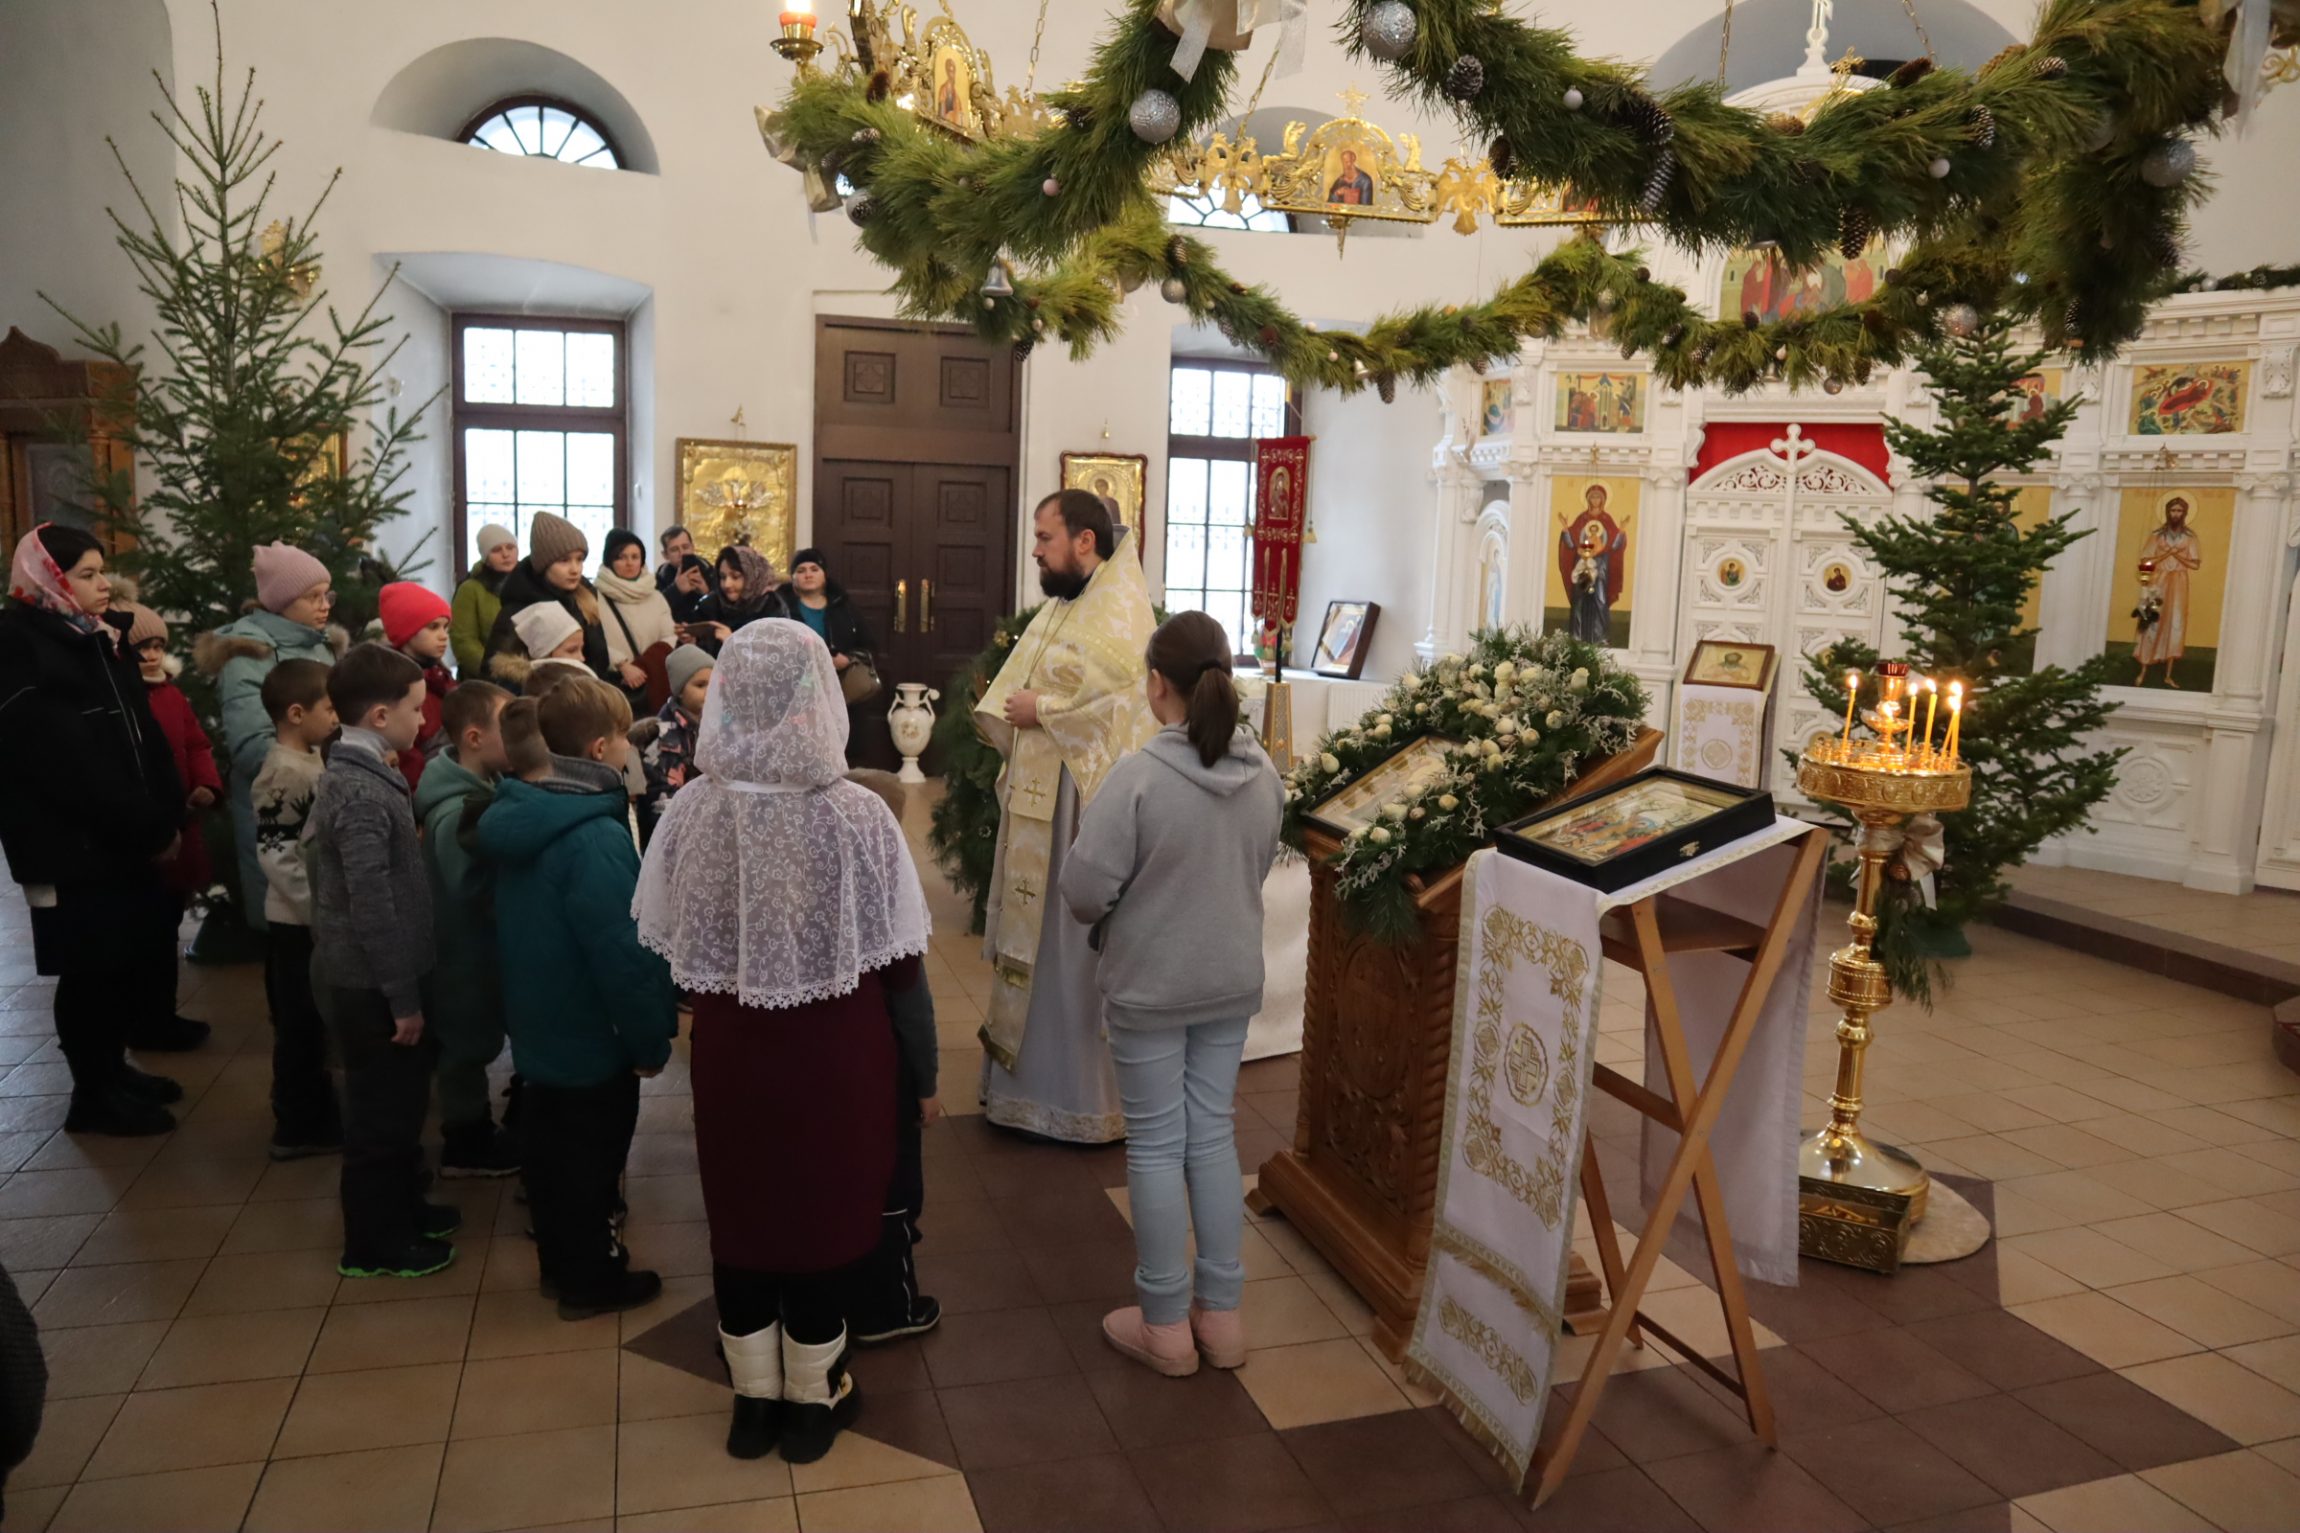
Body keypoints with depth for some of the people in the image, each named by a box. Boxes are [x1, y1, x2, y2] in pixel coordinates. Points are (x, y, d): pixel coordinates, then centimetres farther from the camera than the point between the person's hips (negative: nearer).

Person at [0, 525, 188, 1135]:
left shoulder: (96, 639, 14)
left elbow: (142, 737, 11)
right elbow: (72, 765, -20)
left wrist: (168, 819, 1)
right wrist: (149, 831, -17)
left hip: (124, 841, 8)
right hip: (74, 846, -8)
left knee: (141, 954, 14)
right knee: (94, 968, 2)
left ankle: (112, 1067, 32)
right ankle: (93, 1095, 16)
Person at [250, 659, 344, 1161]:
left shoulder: (311, 761, 8)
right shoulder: (282, 774, -19)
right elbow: (277, 856, -22)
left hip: (319, 916, 8)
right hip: (298, 920, -8)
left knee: (316, 1021, 18)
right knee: (300, 1024, 3)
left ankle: (314, 1112, 30)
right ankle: (297, 1128, 15)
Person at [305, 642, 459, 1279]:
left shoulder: (355, 775, 8)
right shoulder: (362, 793, -23)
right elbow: (372, 907, -25)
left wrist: (405, 990, 19)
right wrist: (403, 998, -19)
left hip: (372, 979, 9)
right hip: (371, 986, -9)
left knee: (399, 1103, 21)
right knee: (381, 1113, 5)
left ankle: (401, 1207, 37)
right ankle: (373, 1244, 19)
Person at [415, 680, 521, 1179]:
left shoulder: (479, 788, 1)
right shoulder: (459, 815, -30)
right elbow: (480, 897, -30)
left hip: (478, 947, 9)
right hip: (466, 952, -9)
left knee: (474, 1042, 22)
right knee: (468, 1046, 8)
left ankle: (475, 1131, 37)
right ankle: (464, 1145, 25)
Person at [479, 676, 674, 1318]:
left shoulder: (521, 814, 0)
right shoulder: (596, 838, -29)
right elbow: (623, 953, -28)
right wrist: (651, 1039, -16)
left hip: (539, 1022, 9)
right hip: (592, 1034, -9)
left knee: (548, 1144, 21)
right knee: (590, 1156, 8)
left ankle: (560, 1258, 38)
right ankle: (590, 1279, 24)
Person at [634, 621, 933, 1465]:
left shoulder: (693, 810, -14)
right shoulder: (857, 815, -20)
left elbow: (670, 947, -1)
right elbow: (898, 966, -13)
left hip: (729, 1054, 2)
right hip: (834, 1057, -2)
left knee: (740, 1221, 19)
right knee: (820, 1220, 16)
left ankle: (754, 1399, 37)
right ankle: (811, 1401, 34)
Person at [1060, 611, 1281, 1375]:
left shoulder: (1139, 774, -22)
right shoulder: (1262, 772, -4)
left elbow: (1084, 888, -19)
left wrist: (1112, 917, 2)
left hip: (1148, 985, -5)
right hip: (1231, 981, 5)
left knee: (1156, 1145, 8)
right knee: (1212, 1136, 16)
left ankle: (1165, 1326, 21)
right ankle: (1221, 1315, 27)